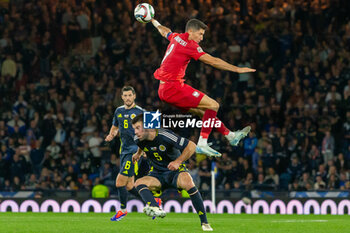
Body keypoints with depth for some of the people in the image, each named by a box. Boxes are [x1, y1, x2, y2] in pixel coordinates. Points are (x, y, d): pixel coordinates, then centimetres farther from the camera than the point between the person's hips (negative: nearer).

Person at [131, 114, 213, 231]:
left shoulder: (164, 136, -22)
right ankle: (156, 209, -54)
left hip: (176, 171, -5)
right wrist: (138, 154, 39)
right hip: (157, 175, 5)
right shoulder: (138, 140, -5)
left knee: (188, 182, -37)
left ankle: (204, 223, -30)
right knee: (139, 183, -25)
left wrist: (178, 161, -24)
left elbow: (191, 146, -18)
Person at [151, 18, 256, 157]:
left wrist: (153, 21, 58)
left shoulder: (176, 38, 13)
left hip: (164, 90, 10)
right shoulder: (190, 45, -13)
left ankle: (230, 136, 28)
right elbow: (213, 61, -16)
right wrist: (237, 69, -14)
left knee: (203, 111, 19)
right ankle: (202, 144, -16)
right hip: (173, 87, -10)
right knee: (213, 105, -11)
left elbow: (164, 31, 36)